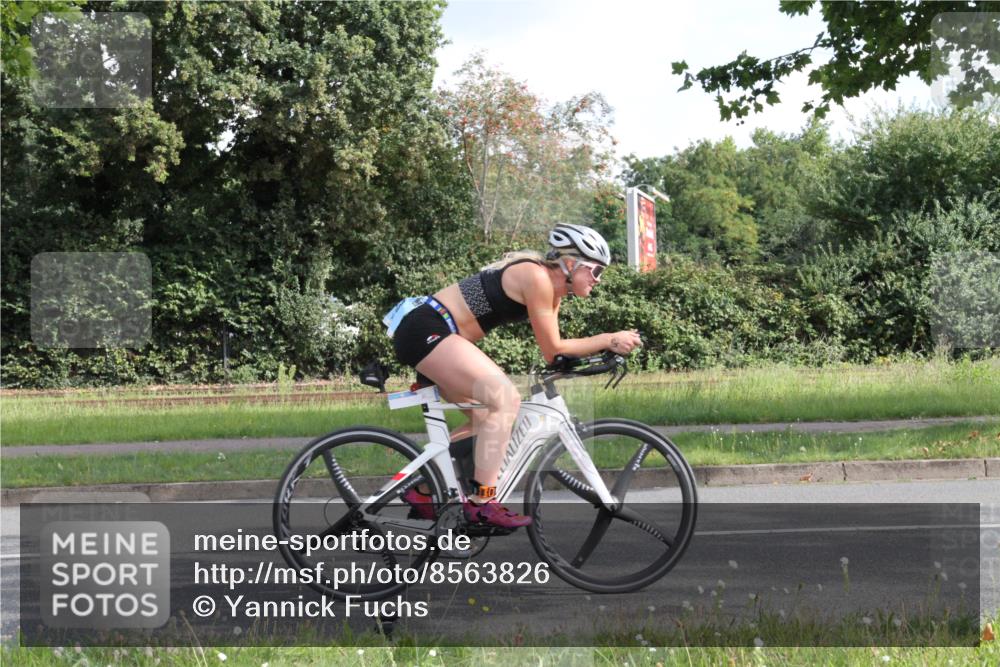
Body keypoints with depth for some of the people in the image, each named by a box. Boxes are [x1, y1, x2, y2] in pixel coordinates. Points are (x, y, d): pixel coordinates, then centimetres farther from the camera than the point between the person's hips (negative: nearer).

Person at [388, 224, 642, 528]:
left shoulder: (552, 287, 13)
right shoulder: (537, 276, -16)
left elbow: (552, 349, 10)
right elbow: (553, 351, -13)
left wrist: (606, 345, 0)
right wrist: (609, 340, -11)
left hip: (425, 337, 11)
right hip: (426, 330, -11)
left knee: (486, 418, 14)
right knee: (506, 399, -20)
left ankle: (418, 484, 19)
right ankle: (481, 501, -20)